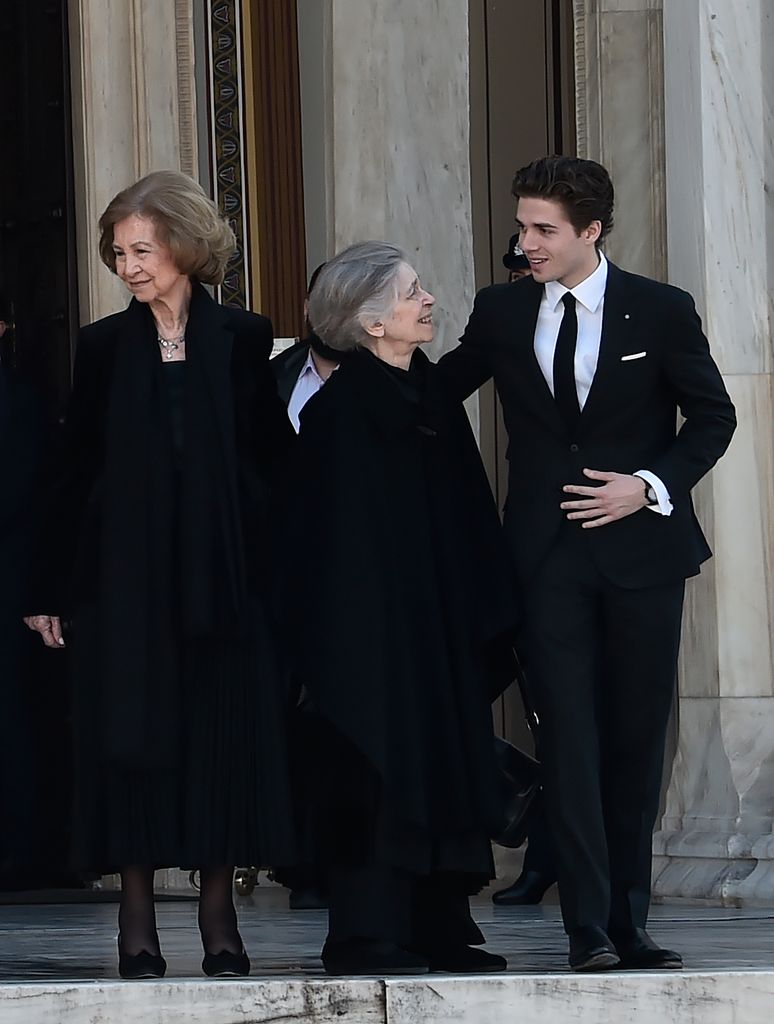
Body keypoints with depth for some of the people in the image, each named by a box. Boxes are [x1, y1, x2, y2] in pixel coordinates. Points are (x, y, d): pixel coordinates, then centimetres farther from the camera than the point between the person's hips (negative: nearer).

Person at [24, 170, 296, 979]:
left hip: (222, 575, 0)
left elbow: (273, 459, 2)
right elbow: (76, 470, 6)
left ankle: (219, 921, 6)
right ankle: (137, 926, 2)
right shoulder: (104, 346, 6)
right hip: (125, 574, 0)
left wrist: (273, 567, -7)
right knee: (132, 737, -1)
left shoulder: (242, 341, 3)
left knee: (222, 735, 1)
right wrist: (53, 590, 3)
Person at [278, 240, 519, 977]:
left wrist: (487, 616, 12)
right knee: (376, 770, -7)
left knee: (443, 767, 6)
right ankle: (366, 936, -5)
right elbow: (335, 538, -13)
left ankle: (437, 929, 10)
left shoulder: (434, 398, 12)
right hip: (372, 629, -8)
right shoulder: (340, 410, -10)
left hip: (440, 626, 8)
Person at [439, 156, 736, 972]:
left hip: (640, 546, 0)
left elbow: (713, 415, 4)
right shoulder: (501, 313, 6)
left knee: (636, 737, 4)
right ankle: (589, 926, -12)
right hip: (548, 556, 1)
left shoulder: (661, 312, 0)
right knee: (569, 735, -8)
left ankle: (627, 919, 11)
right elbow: (439, 392, 17)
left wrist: (652, 485, -8)